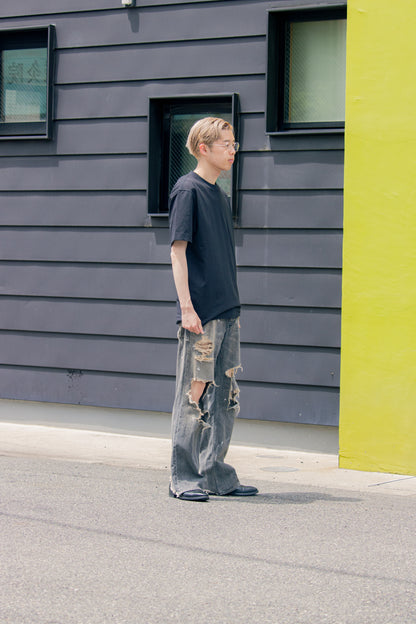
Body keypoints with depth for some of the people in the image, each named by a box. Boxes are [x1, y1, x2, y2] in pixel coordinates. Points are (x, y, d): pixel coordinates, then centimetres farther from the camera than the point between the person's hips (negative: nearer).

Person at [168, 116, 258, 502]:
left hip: (227, 310, 8)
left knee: (225, 394, 9)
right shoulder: (187, 190, -7)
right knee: (194, 392, -4)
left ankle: (216, 475, 17)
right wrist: (186, 306, -18)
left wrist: (230, 305, 17)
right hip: (200, 311, -8)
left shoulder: (219, 195, 16)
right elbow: (178, 250, -12)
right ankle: (183, 478, 3)